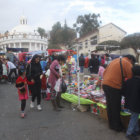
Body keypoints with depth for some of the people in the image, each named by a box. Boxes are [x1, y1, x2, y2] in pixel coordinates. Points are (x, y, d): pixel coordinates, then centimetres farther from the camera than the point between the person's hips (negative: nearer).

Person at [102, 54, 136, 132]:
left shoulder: (115, 60, 19)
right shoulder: (127, 63, -4)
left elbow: (104, 72, 20)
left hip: (105, 84, 8)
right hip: (114, 87, -8)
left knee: (109, 106, 17)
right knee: (116, 108, 6)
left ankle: (111, 124, 30)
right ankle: (117, 127, 20)